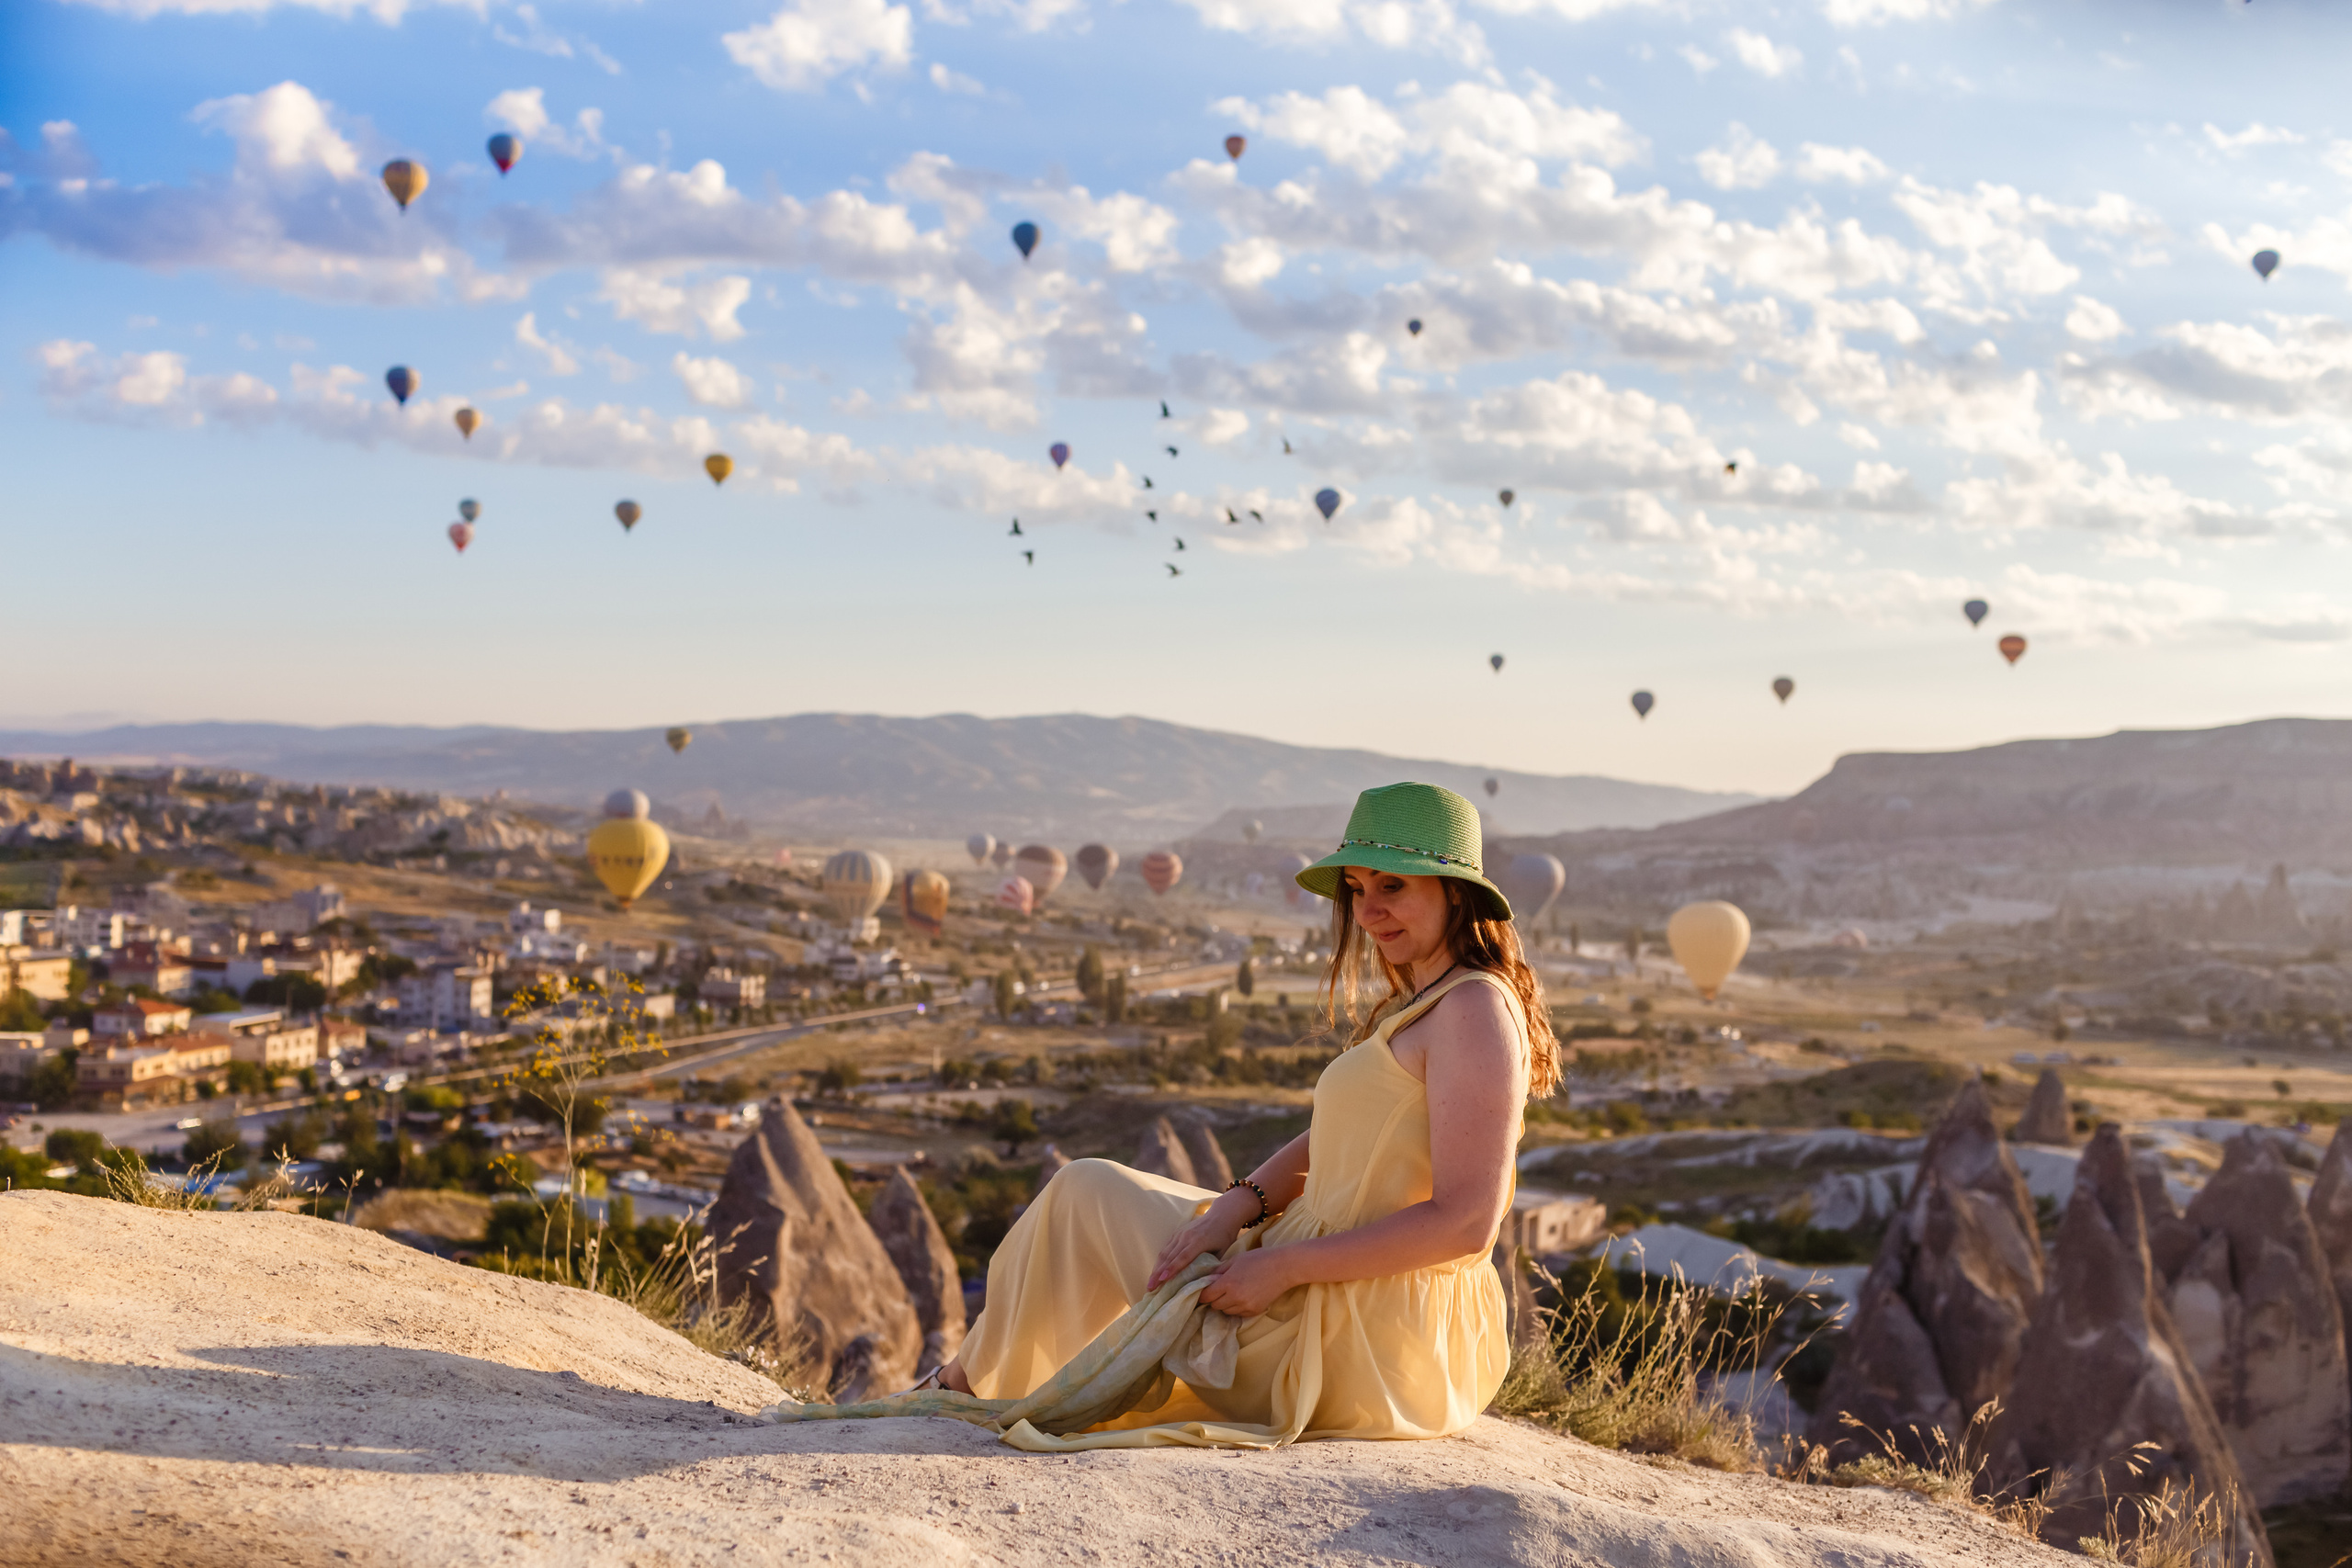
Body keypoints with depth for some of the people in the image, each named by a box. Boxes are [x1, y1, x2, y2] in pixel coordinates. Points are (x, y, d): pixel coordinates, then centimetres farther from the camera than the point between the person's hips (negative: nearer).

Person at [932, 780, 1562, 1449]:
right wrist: (1234, 1209, -7)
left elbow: (1466, 1222, -25)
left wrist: (1284, 1266, -22)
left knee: (1086, 1190, 7)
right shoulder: (1417, 1007, 13)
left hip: (1358, 1338, -10)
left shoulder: (1475, 1008, -19)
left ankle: (976, 1380, 29)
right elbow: (1325, 1145, 13)